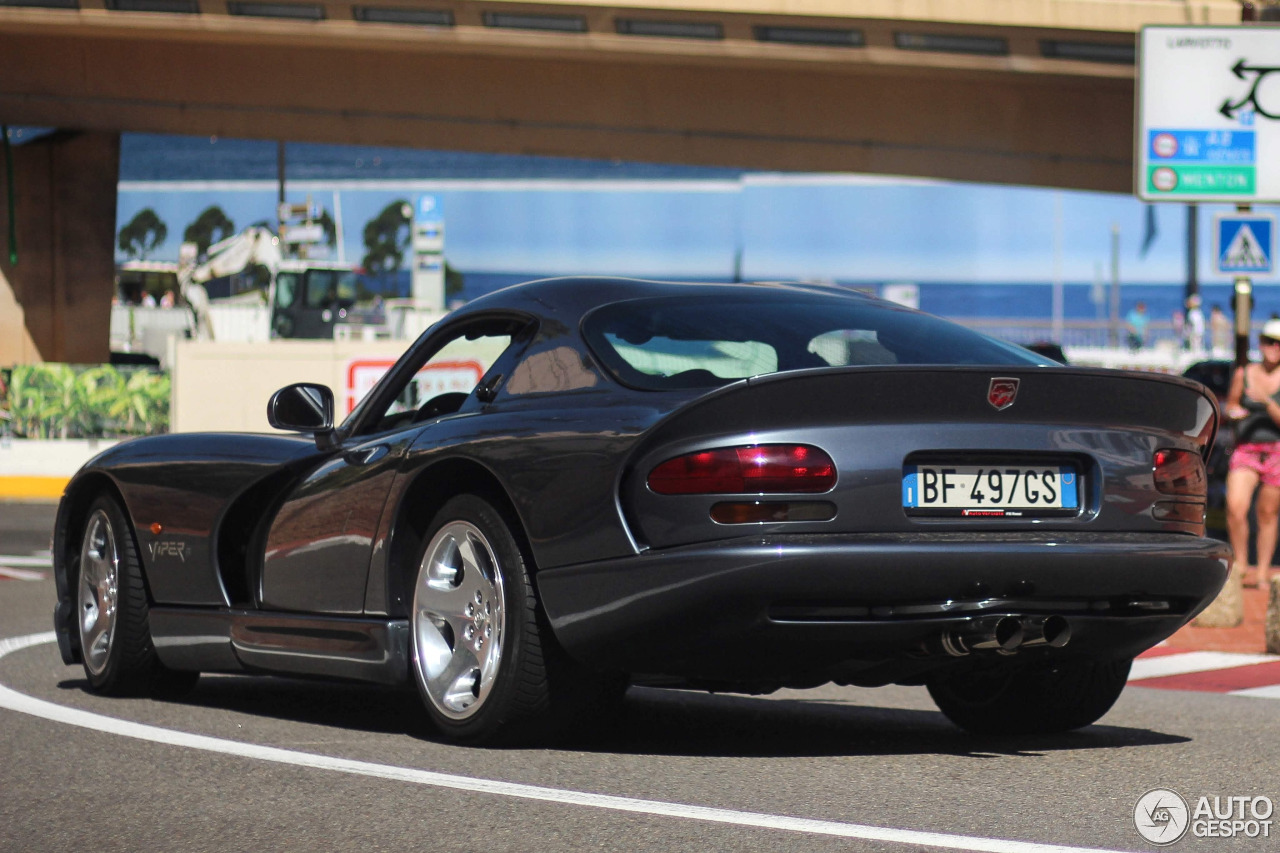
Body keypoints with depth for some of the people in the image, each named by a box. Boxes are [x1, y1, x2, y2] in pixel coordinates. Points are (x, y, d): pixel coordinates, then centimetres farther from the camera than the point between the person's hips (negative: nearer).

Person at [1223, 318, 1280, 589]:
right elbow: (1230, 405, 18)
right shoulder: (1243, 374, 6)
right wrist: (1233, 411, -5)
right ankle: (1240, 563, -1)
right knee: (1235, 507, -18)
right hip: (1245, 450, 1)